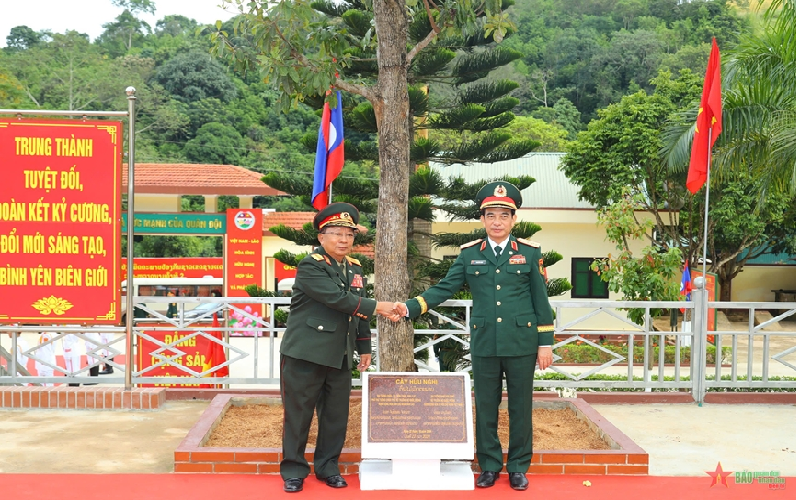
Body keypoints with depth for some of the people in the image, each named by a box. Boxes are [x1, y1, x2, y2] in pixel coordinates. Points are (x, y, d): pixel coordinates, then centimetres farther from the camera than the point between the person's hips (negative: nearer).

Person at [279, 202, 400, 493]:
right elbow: (338, 298, -24)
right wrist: (377, 307, -21)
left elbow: (359, 313, 19)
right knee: (298, 414, 3)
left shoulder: (354, 268, 12)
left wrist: (364, 348, 19)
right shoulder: (311, 266, -12)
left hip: (340, 357, 7)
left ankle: (328, 467, 25)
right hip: (305, 354, -6)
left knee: (336, 415, 10)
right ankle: (293, 471, 15)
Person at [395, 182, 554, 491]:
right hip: (484, 343, 1)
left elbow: (541, 300, 3)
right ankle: (489, 466, 21)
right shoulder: (469, 254, 5)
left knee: (520, 407, 7)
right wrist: (410, 307, -12)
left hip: (521, 343, -1)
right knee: (485, 408, 8)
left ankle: (518, 467, 20)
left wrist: (546, 342, 0)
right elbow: (444, 289, 2)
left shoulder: (530, 252, 2)